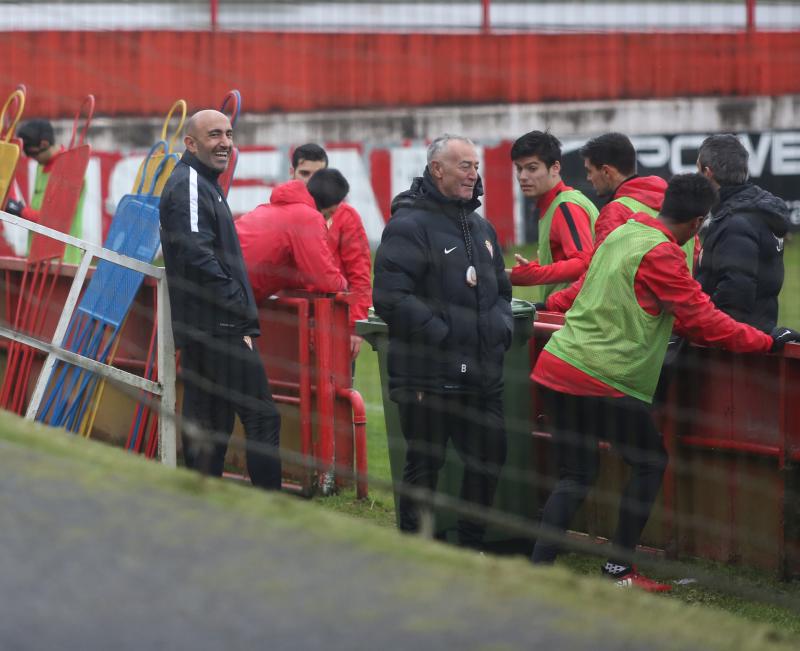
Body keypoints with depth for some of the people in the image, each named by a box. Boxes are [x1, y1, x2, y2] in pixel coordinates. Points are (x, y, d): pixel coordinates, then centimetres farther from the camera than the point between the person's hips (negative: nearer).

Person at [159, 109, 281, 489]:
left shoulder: (202, 183, 21)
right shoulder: (190, 186, -11)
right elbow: (199, 259, -20)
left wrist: (240, 310, 15)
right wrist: (242, 315, -18)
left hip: (198, 330, 10)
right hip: (220, 329, -10)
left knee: (208, 425, 11)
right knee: (262, 418, -9)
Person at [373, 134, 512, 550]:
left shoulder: (481, 228, 16)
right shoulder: (409, 226, -11)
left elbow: (500, 289, 27)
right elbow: (391, 297, -19)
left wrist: (502, 326, 7)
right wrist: (441, 333, -20)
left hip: (481, 374, 8)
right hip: (428, 376, -8)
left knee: (489, 457, 13)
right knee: (424, 465, 0)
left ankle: (471, 545, 28)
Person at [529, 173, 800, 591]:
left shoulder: (621, 234, 13)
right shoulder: (662, 255, -12)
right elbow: (702, 321, -9)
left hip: (557, 366, 8)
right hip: (605, 380, -8)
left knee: (575, 476, 12)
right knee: (650, 463, 9)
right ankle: (619, 571, 9)